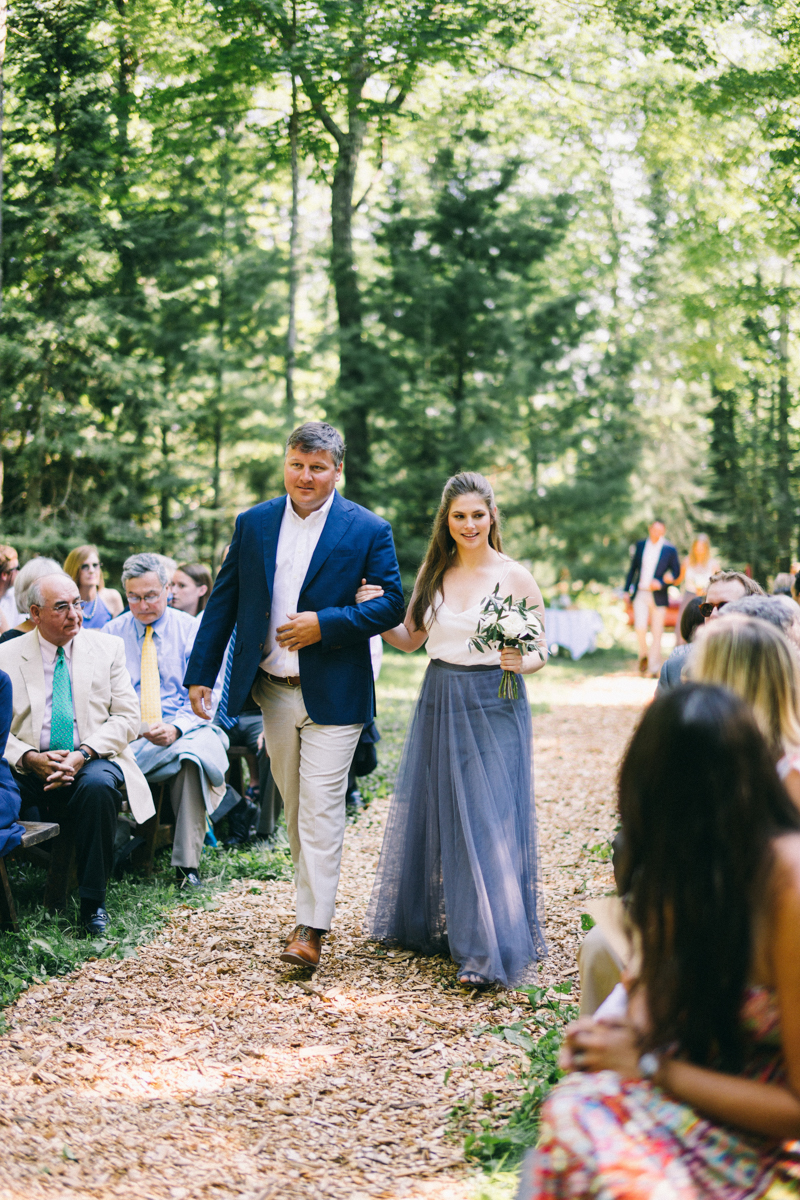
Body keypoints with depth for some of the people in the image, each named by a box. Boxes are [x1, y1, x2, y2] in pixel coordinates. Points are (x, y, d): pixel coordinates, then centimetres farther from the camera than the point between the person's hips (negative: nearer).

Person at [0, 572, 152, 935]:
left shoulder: (107, 649, 10)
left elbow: (126, 718, 3)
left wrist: (82, 754, -14)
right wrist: (30, 758, -17)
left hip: (91, 761, 0)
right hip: (30, 767, 0)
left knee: (98, 785, -35)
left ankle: (92, 901, -22)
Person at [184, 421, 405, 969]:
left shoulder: (368, 529, -4)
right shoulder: (253, 524, 6)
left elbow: (392, 604, -6)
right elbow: (223, 602, 8)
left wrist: (326, 624, -18)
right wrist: (201, 673, 3)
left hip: (332, 694, -4)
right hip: (273, 691, 4)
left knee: (321, 810, -7)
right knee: (295, 809, 14)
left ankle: (312, 928, -3)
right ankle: (313, 901, 28)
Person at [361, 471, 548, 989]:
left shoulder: (516, 577, -5)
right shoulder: (434, 572, 8)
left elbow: (542, 651, -1)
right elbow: (410, 640, 12)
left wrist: (522, 662, -23)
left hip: (494, 709, -5)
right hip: (439, 706, 5)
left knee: (488, 822, -8)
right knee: (432, 813, 13)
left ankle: (488, 950, -3)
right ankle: (431, 923, 32)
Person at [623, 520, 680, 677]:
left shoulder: (670, 549, -1)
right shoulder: (640, 545, 7)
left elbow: (676, 571, 3)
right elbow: (633, 568, 14)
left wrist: (661, 583, -13)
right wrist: (627, 590, 11)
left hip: (658, 596, -1)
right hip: (640, 594, 1)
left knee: (656, 633, 0)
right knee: (640, 628, -13)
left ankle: (654, 668, 7)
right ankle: (643, 655, 15)